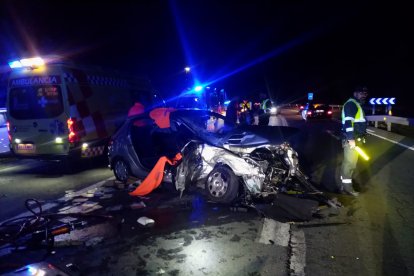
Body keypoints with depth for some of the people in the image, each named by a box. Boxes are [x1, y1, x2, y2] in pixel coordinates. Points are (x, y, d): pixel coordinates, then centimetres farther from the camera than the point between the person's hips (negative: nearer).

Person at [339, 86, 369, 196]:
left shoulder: (357, 105, 22)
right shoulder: (351, 103, -10)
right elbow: (348, 121, -22)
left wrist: (362, 137, 25)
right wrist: (351, 139, -27)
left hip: (356, 139, 10)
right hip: (351, 139, -10)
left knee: (350, 162, 13)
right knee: (349, 162, -7)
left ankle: (344, 186, 20)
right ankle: (347, 187, -1)